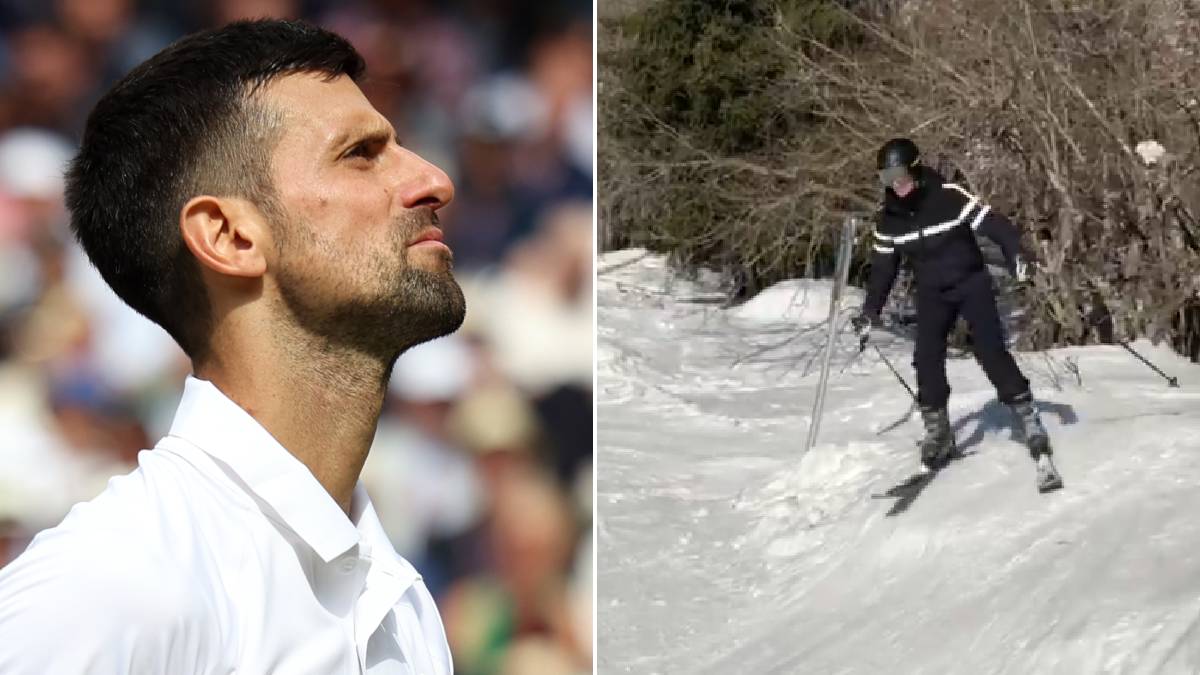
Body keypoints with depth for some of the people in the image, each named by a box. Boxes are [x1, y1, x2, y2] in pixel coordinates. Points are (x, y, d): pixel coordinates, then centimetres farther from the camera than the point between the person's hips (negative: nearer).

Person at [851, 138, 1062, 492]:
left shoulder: (948, 196, -19)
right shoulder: (889, 218, -4)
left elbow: (993, 223, -23)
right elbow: (882, 267, 8)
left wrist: (1016, 255, -38)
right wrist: (869, 313, 9)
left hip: (971, 283, -4)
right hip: (932, 293, 4)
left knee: (991, 352, -17)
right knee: (927, 359, -9)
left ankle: (1030, 423, -15)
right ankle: (938, 435, 6)